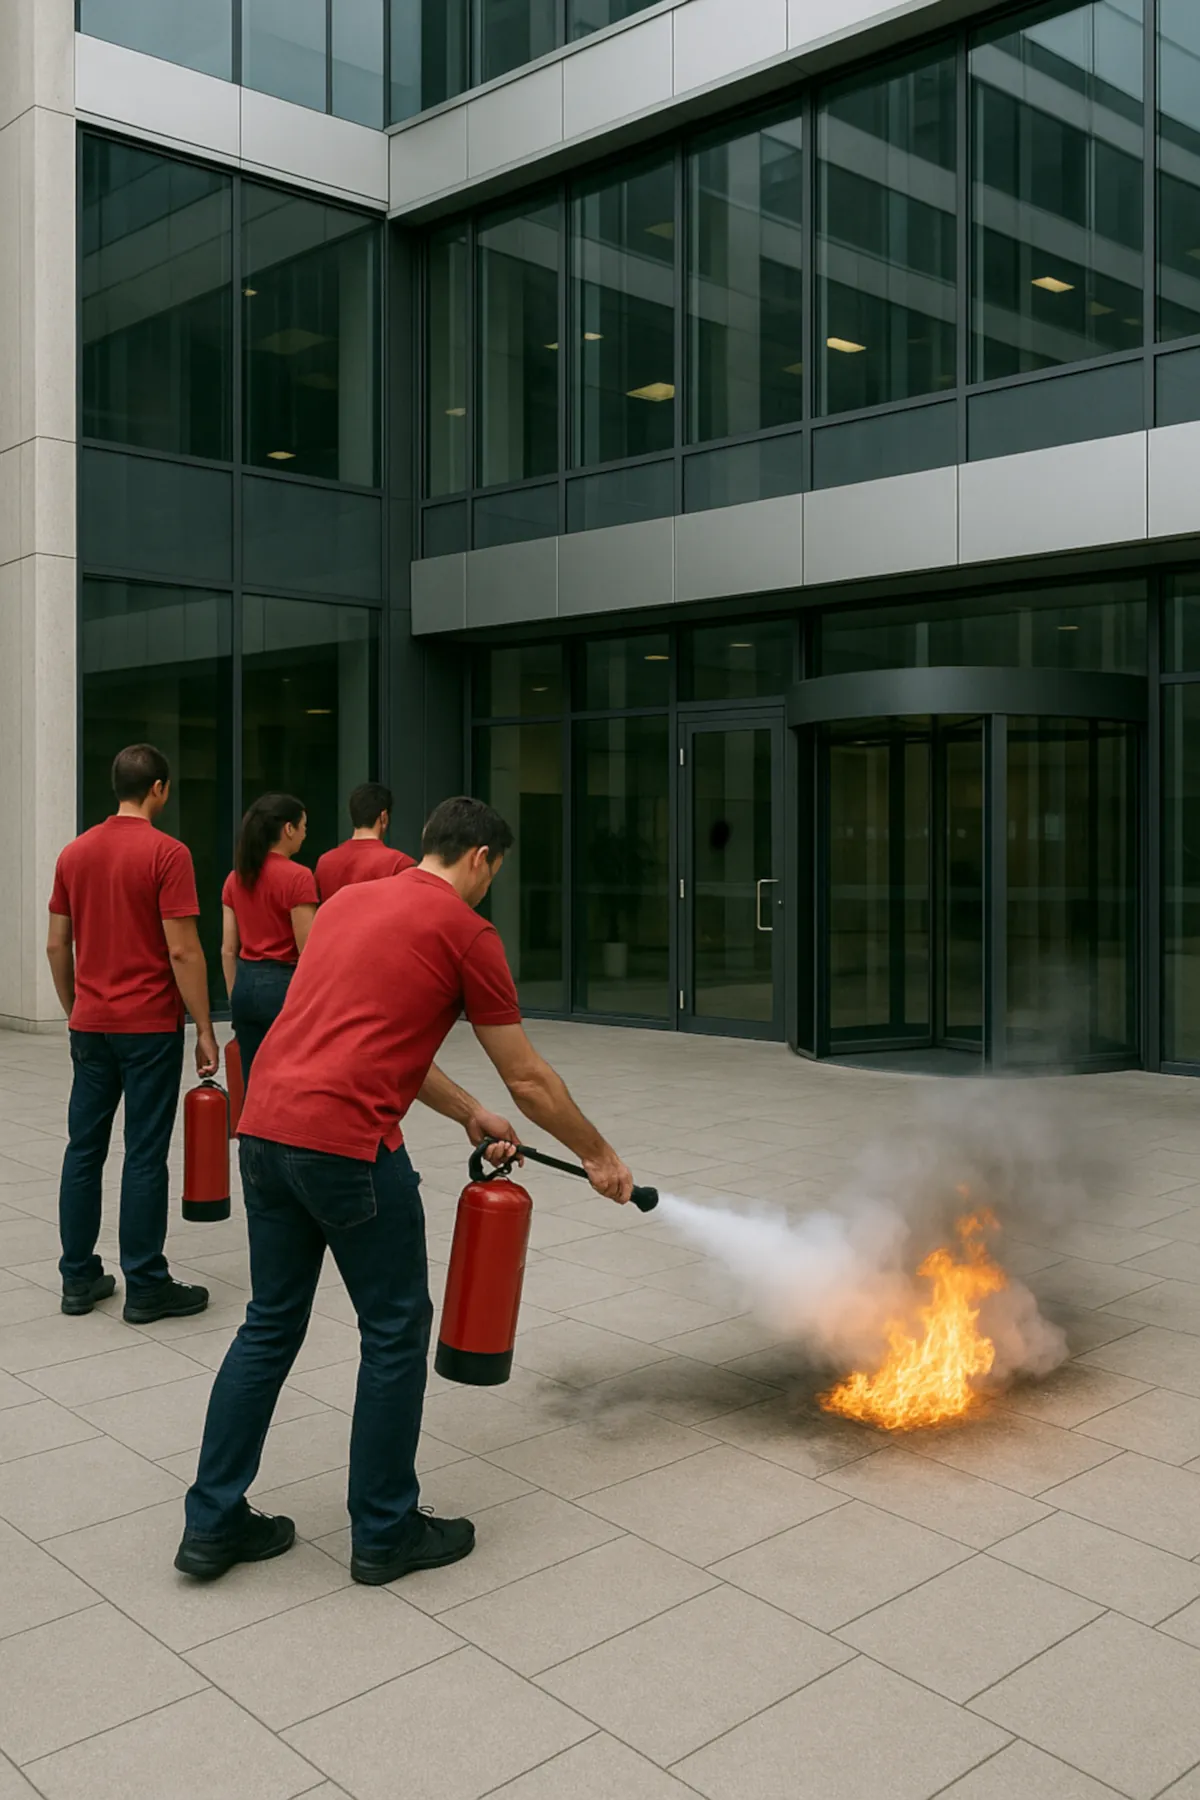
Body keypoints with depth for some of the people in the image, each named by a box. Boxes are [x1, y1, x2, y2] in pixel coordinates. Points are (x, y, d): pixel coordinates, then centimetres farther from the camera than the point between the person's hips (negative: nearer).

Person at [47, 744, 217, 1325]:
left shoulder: (75, 852, 7)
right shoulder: (167, 853, -12)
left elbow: (56, 944, 11)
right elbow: (183, 951, -15)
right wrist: (204, 1029, -9)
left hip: (90, 1026, 6)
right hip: (150, 1027, -6)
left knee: (84, 1148, 11)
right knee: (145, 1155, 0)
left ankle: (79, 1279, 19)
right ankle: (145, 1288, 7)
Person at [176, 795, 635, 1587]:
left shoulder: (348, 903, 21)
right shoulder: (467, 932, -1)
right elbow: (528, 1079, 5)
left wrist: (471, 1113, 32)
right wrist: (599, 1155, 19)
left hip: (266, 1128, 8)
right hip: (347, 1143, -8)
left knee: (272, 1323, 19)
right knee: (397, 1330, 9)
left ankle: (214, 1523, 26)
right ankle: (386, 1533, 21)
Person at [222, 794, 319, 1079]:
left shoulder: (236, 877, 7)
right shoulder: (297, 876, -13)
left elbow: (228, 950, 9)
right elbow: (308, 951, -14)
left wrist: (234, 999, 16)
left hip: (247, 984, 7)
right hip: (283, 985, -7)